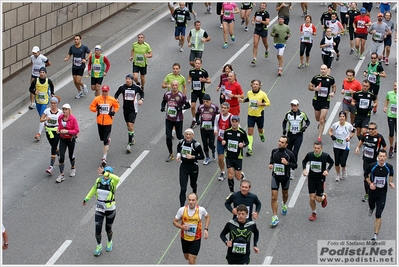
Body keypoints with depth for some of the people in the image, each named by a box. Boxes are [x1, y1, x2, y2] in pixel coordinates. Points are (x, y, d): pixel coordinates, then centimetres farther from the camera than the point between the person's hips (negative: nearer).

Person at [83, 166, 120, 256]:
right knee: (98, 230, 1)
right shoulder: (98, 180, -6)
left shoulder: (112, 183, -19)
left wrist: (105, 173, -47)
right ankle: (99, 246, 28)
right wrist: (86, 198, 21)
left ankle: (109, 242, 47)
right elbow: (94, 188, 14)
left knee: (108, 229, 16)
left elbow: (117, 179, -44)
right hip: (99, 209, 3)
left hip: (110, 210, -3)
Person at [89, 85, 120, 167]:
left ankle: (104, 158, -7)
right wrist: (96, 109, -16)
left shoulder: (112, 100, -4)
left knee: (106, 140, -8)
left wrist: (114, 112, -4)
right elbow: (91, 107, 4)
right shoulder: (97, 99, -3)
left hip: (108, 122, -3)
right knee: (102, 138, 16)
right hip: (100, 122, 3)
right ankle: (108, 139, 54)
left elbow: (117, 106, 13)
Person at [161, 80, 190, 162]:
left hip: (178, 119, -3)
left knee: (179, 136, 7)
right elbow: (163, 101, 18)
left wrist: (180, 108, -22)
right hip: (169, 119, 3)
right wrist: (163, 107, -2)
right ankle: (171, 154, 13)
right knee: (168, 137, -1)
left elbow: (188, 105, -5)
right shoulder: (167, 94, 1)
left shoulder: (181, 96, -11)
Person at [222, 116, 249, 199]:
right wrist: (223, 143, -11)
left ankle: (242, 176, 43)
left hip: (238, 157, -2)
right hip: (229, 156, 2)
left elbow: (247, 142, 2)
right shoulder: (227, 131, -2)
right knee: (230, 175, -4)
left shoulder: (242, 132, -9)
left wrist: (243, 144, -19)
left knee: (238, 177, 4)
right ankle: (231, 192, 13)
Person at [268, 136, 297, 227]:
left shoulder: (289, 154, -16)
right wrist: (270, 164, -5)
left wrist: (287, 163, -25)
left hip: (285, 177, -1)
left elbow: (295, 165, -8)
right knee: (274, 197, -8)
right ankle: (275, 218, -5)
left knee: (285, 193, 24)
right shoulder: (274, 151, -8)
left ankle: (284, 206, 58)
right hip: (275, 176, 1)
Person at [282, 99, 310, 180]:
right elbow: (284, 122, 15)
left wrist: (305, 127, -11)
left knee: (295, 153, -10)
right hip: (290, 135, 3)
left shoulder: (302, 114, -5)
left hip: (299, 136, -3)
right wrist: (284, 129, -1)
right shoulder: (288, 114, -1)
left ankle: (292, 171, -9)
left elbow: (308, 122, 9)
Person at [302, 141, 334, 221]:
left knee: (318, 199, 1)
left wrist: (327, 170, -13)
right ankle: (314, 213, 27)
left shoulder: (325, 156, -18)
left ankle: (324, 196, 38)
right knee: (312, 198, 0)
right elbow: (304, 161, 6)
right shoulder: (309, 155, -14)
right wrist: (304, 169, -11)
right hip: (311, 179, 1)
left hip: (321, 179, -1)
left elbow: (332, 162, 2)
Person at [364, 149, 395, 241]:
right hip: (373, 191, 1)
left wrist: (390, 183, -4)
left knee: (378, 215, -7)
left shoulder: (389, 167, -12)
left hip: (382, 193, -1)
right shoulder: (372, 166, -16)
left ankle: (376, 234, -1)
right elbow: (366, 175, 2)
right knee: (371, 207, 28)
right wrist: (370, 183, -13)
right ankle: (371, 208, 67)